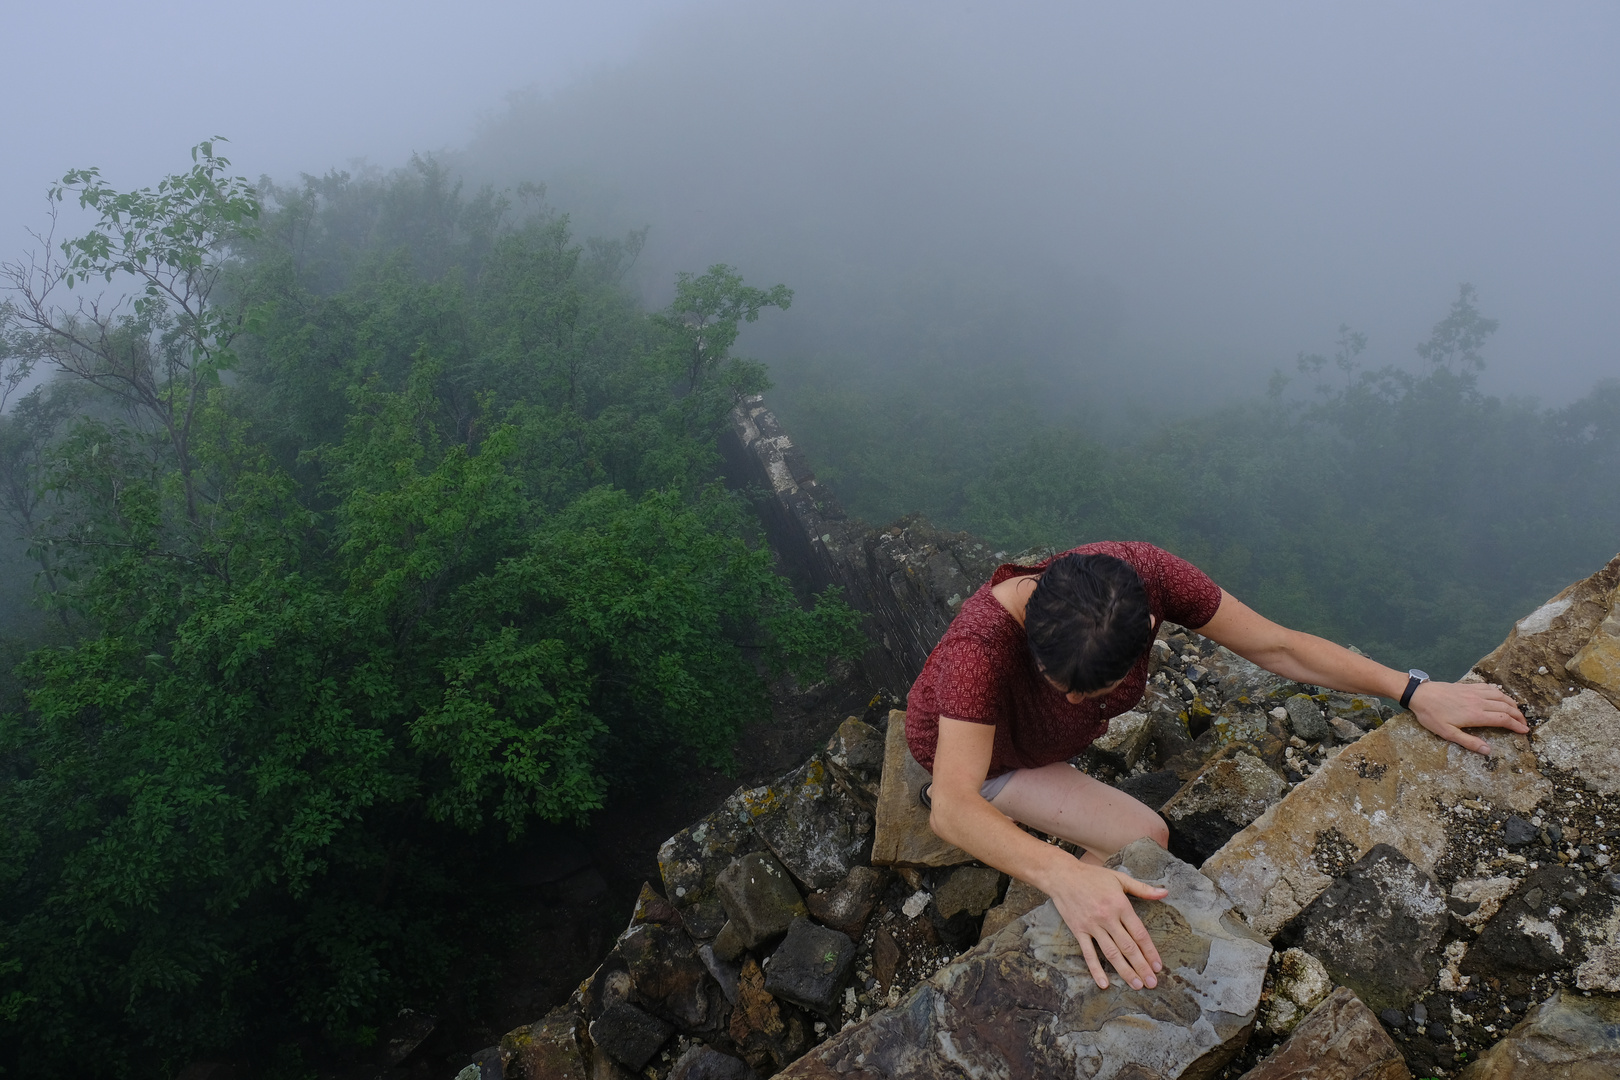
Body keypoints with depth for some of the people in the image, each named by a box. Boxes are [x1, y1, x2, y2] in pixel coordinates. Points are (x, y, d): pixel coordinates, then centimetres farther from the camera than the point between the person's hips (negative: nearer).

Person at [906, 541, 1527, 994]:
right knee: (1143, 841, -12)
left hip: (1028, 722, 6)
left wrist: (1416, 693, -26)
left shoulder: (1144, 577, -35)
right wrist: (1064, 876, -70)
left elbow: (1275, 646, -23)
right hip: (968, 746, -5)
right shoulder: (982, 645, -48)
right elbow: (953, 807, -54)